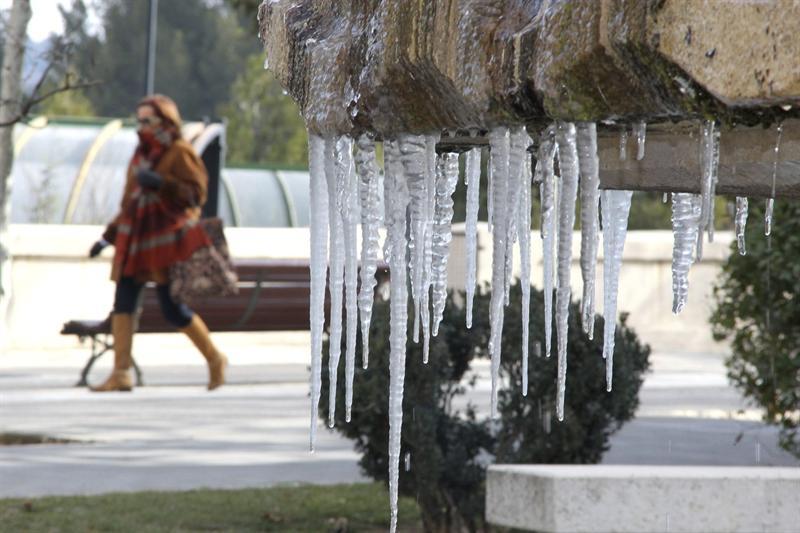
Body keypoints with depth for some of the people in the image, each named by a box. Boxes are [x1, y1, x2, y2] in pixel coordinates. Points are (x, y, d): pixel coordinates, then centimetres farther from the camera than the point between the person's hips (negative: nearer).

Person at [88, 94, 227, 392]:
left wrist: (162, 183, -25)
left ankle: (214, 359, 14)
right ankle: (120, 373, -8)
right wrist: (108, 237, 21)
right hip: (137, 239, 7)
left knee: (173, 309, -6)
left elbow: (196, 193, -13)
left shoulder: (179, 153, -4)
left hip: (167, 240, -7)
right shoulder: (142, 155, 17)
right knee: (123, 300, -6)